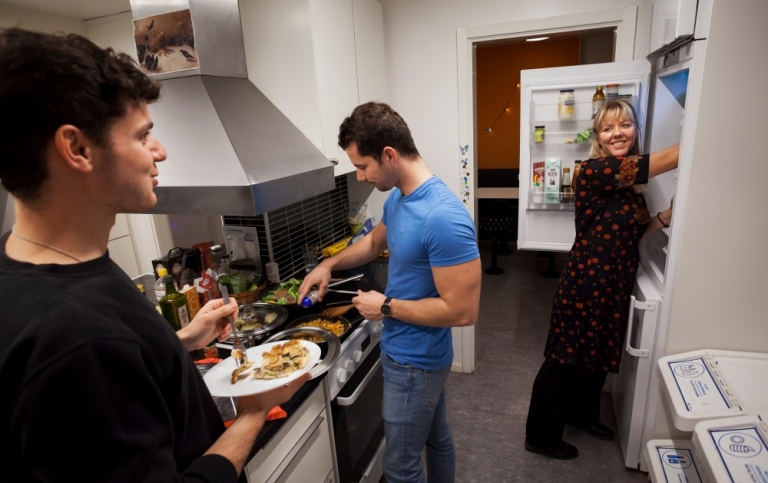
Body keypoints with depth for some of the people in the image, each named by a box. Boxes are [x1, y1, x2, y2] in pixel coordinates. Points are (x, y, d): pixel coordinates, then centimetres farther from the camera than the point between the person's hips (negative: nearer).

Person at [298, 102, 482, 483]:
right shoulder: (398, 197, -1)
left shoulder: (444, 219, -31)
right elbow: (376, 241, 19)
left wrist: (386, 307, -21)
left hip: (414, 361, -8)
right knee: (436, 437, 28)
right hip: (414, 354, 9)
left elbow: (463, 311, -29)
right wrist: (329, 264, 7)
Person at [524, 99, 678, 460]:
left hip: (616, 284, 9)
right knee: (565, 361, 5)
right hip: (586, 283, -9)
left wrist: (669, 214, -5)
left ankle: (582, 413, 49)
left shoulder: (631, 179, 8)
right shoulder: (596, 171, -19)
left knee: (599, 355, 24)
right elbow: (670, 158, -24)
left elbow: (635, 232, 11)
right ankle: (542, 436, 24)